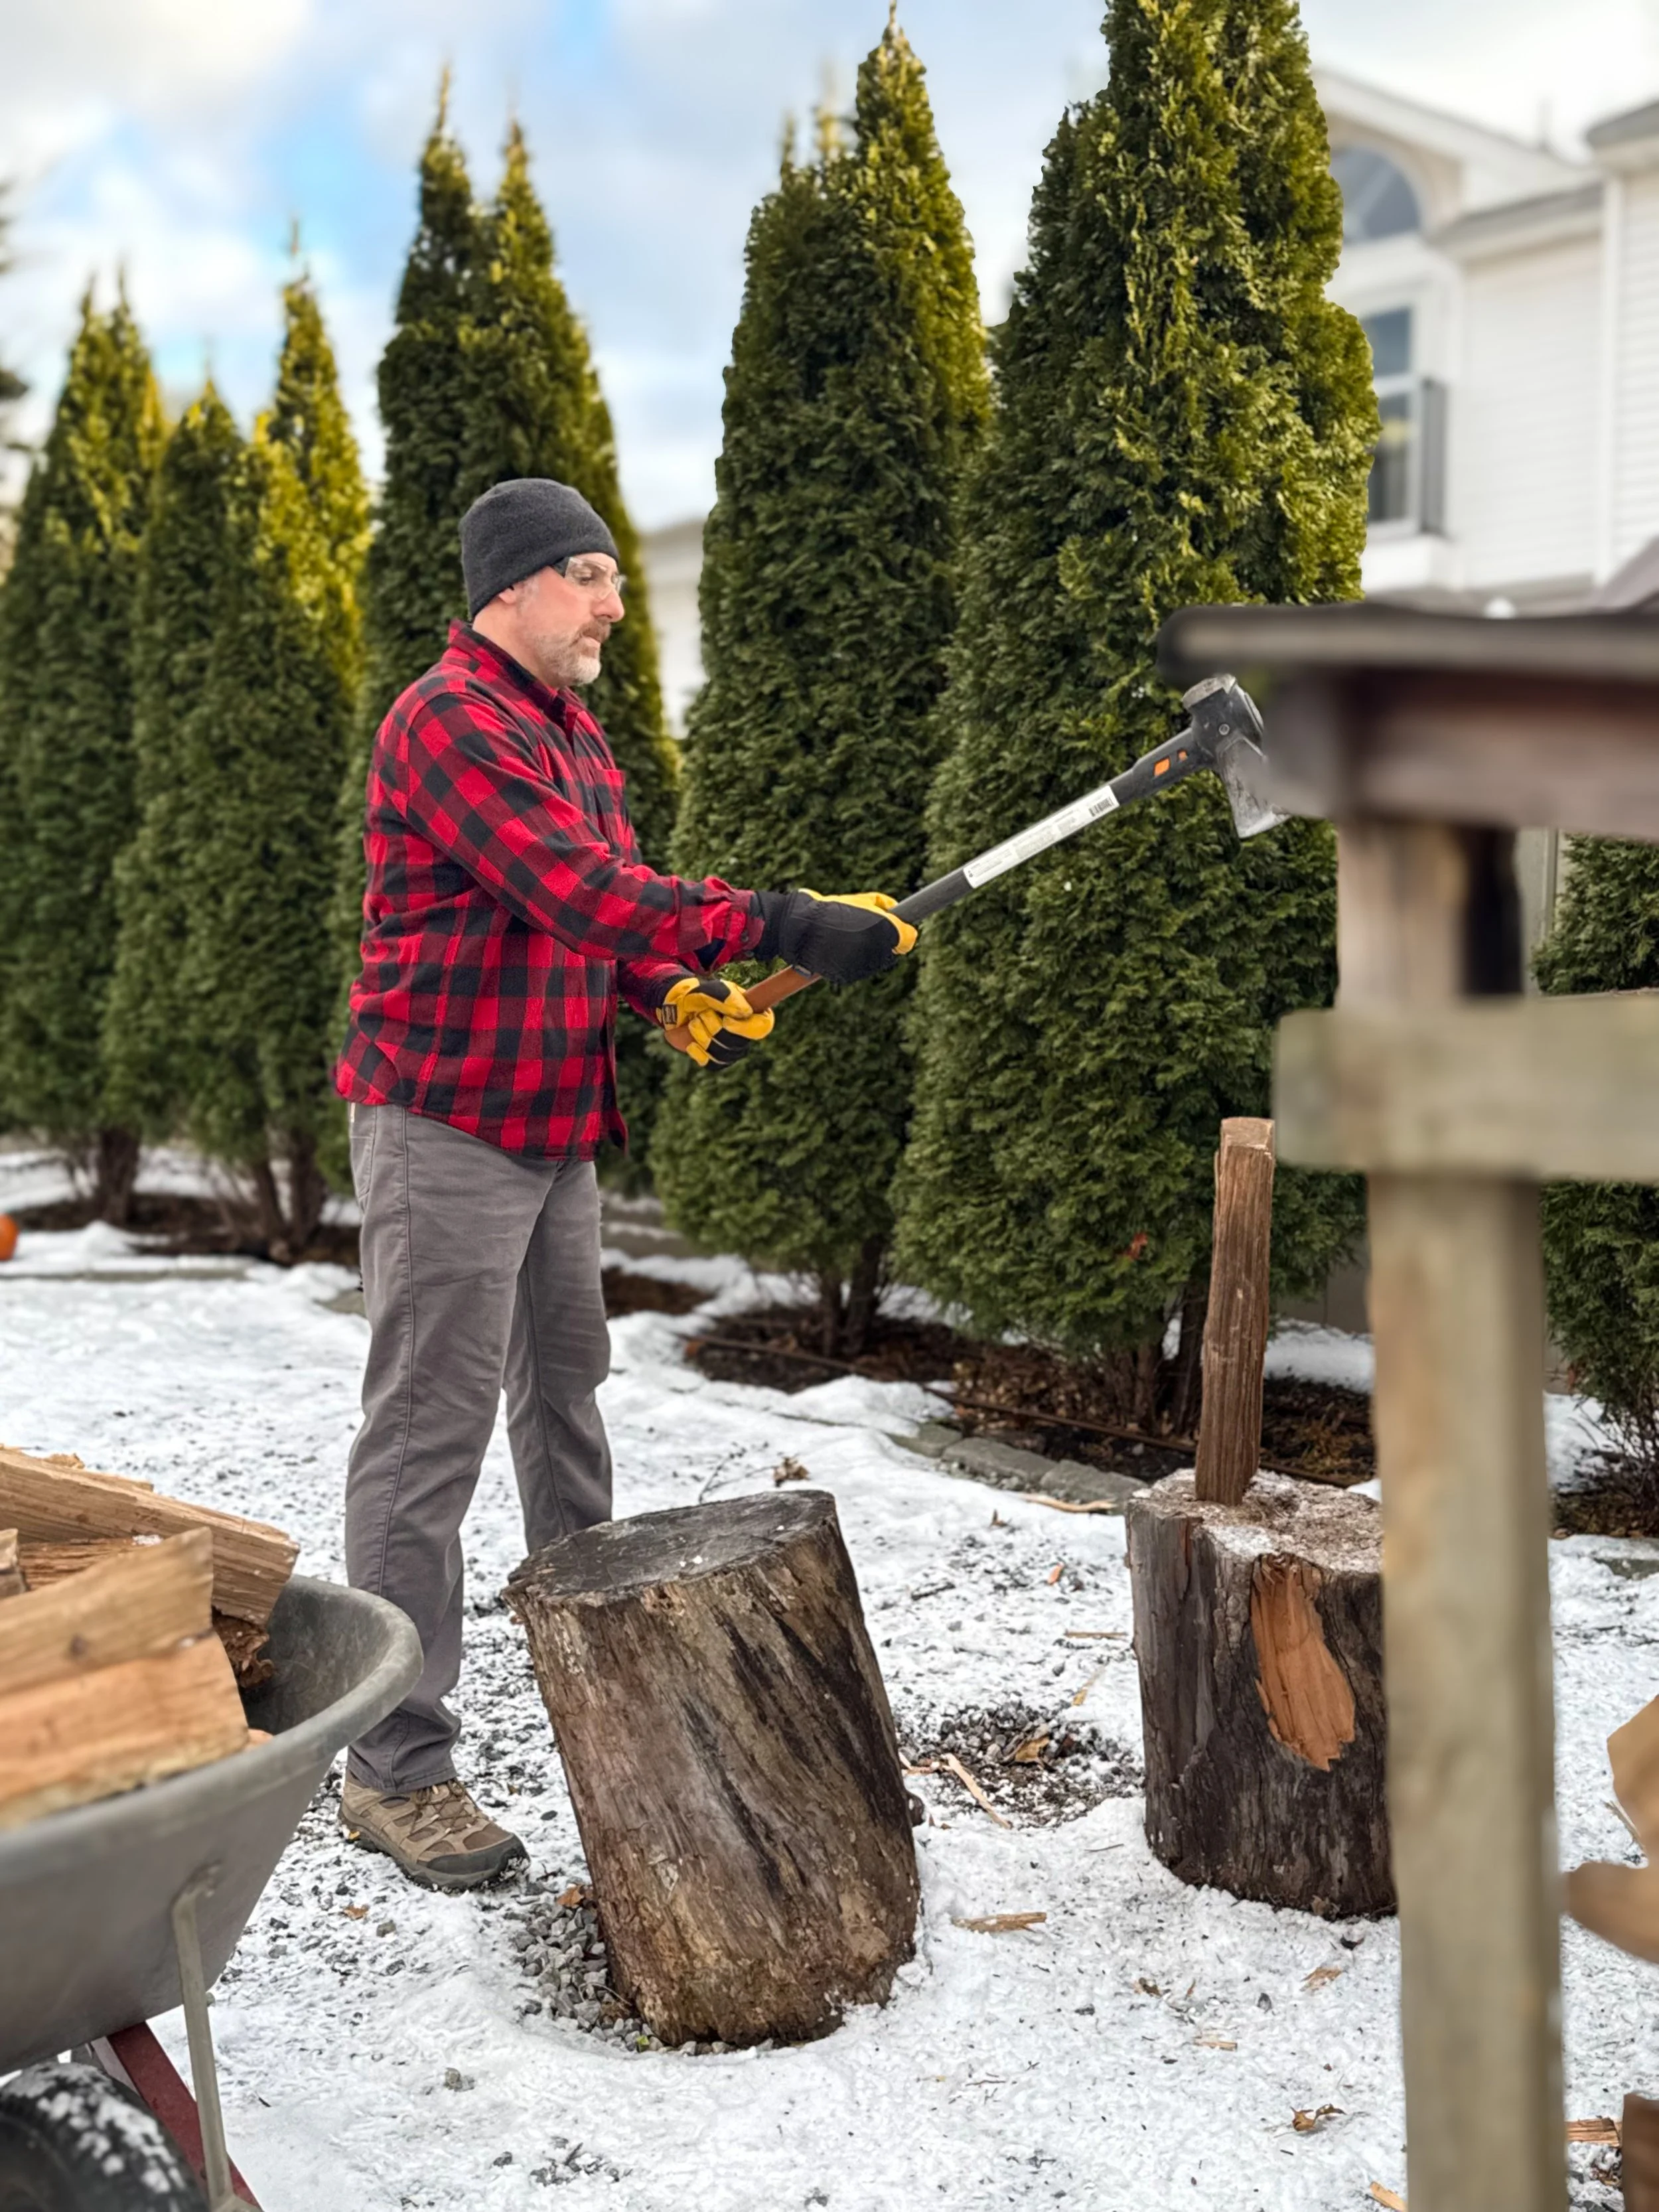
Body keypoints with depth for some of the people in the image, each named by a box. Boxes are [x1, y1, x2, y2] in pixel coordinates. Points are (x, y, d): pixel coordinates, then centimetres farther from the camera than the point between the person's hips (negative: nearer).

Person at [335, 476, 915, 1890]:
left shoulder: (575, 733, 16)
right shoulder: (448, 723, -15)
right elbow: (573, 892, -26)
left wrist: (680, 995, 0)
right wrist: (781, 928, -30)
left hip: (560, 1129, 9)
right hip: (449, 1124, -9)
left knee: (567, 1387, 21)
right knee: (431, 1435, -6)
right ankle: (397, 1768, 1)